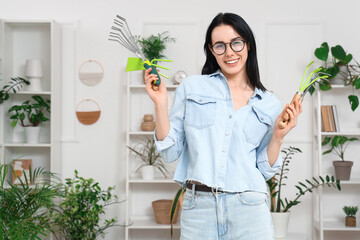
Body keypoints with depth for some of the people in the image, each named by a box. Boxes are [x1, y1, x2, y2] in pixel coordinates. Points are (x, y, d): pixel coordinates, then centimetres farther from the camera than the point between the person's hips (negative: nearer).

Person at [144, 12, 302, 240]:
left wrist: (278, 136, -3)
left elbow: (265, 170, 11)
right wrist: (160, 103, -4)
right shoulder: (192, 87, 7)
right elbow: (170, 152, 5)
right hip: (198, 209, -1)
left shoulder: (269, 104, 11)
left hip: (249, 208, 1)